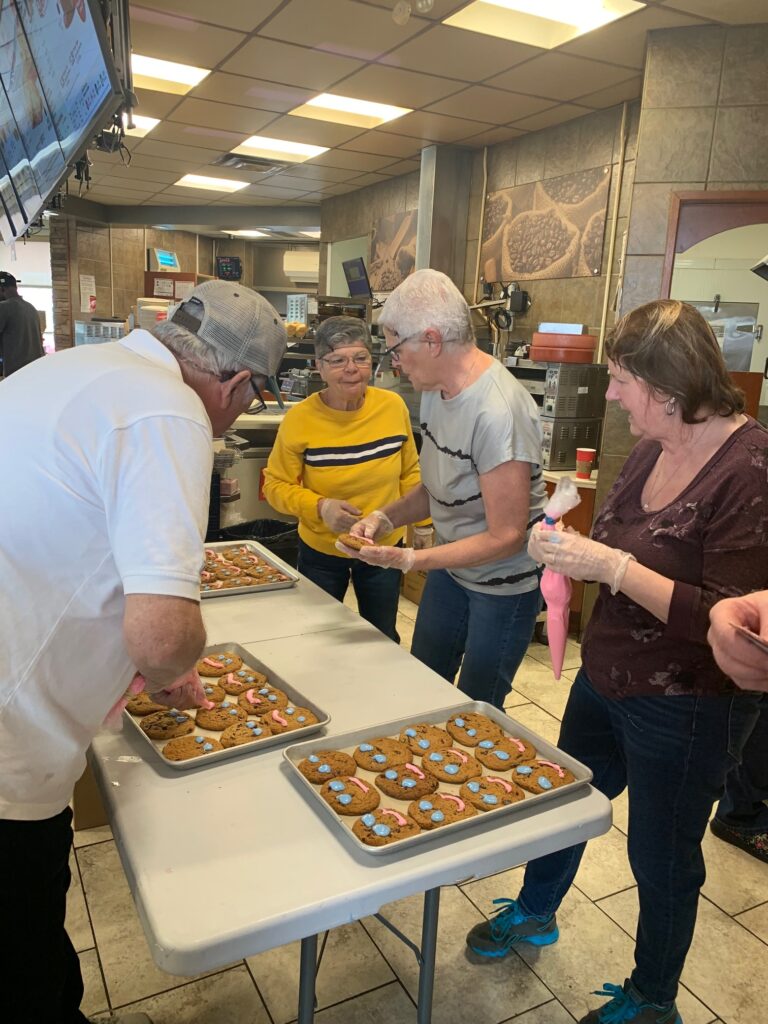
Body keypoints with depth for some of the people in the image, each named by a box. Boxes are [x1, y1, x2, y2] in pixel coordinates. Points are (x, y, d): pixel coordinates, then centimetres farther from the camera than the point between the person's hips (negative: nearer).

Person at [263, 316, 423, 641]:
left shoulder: (393, 406, -12)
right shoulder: (299, 419, -19)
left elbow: (409, 472, 2)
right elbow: (276, 484, -10)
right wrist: (319, 507, -25)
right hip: (321, 552, -1)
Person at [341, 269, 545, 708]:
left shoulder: (498, 412, -30)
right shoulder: (437, 390, -2)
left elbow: (506, 536, -27)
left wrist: (409, 559, -27)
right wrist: (385, 517, -8)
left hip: (504, 582, -8)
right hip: (450, 566, 8)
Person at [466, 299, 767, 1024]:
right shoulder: (653, 449, -1)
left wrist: (612, 567, -29)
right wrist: (573, 548, -8)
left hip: (684, 709, -7)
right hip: (605, 679, 8)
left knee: (662, 857, 16)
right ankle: (535, 912, 56)